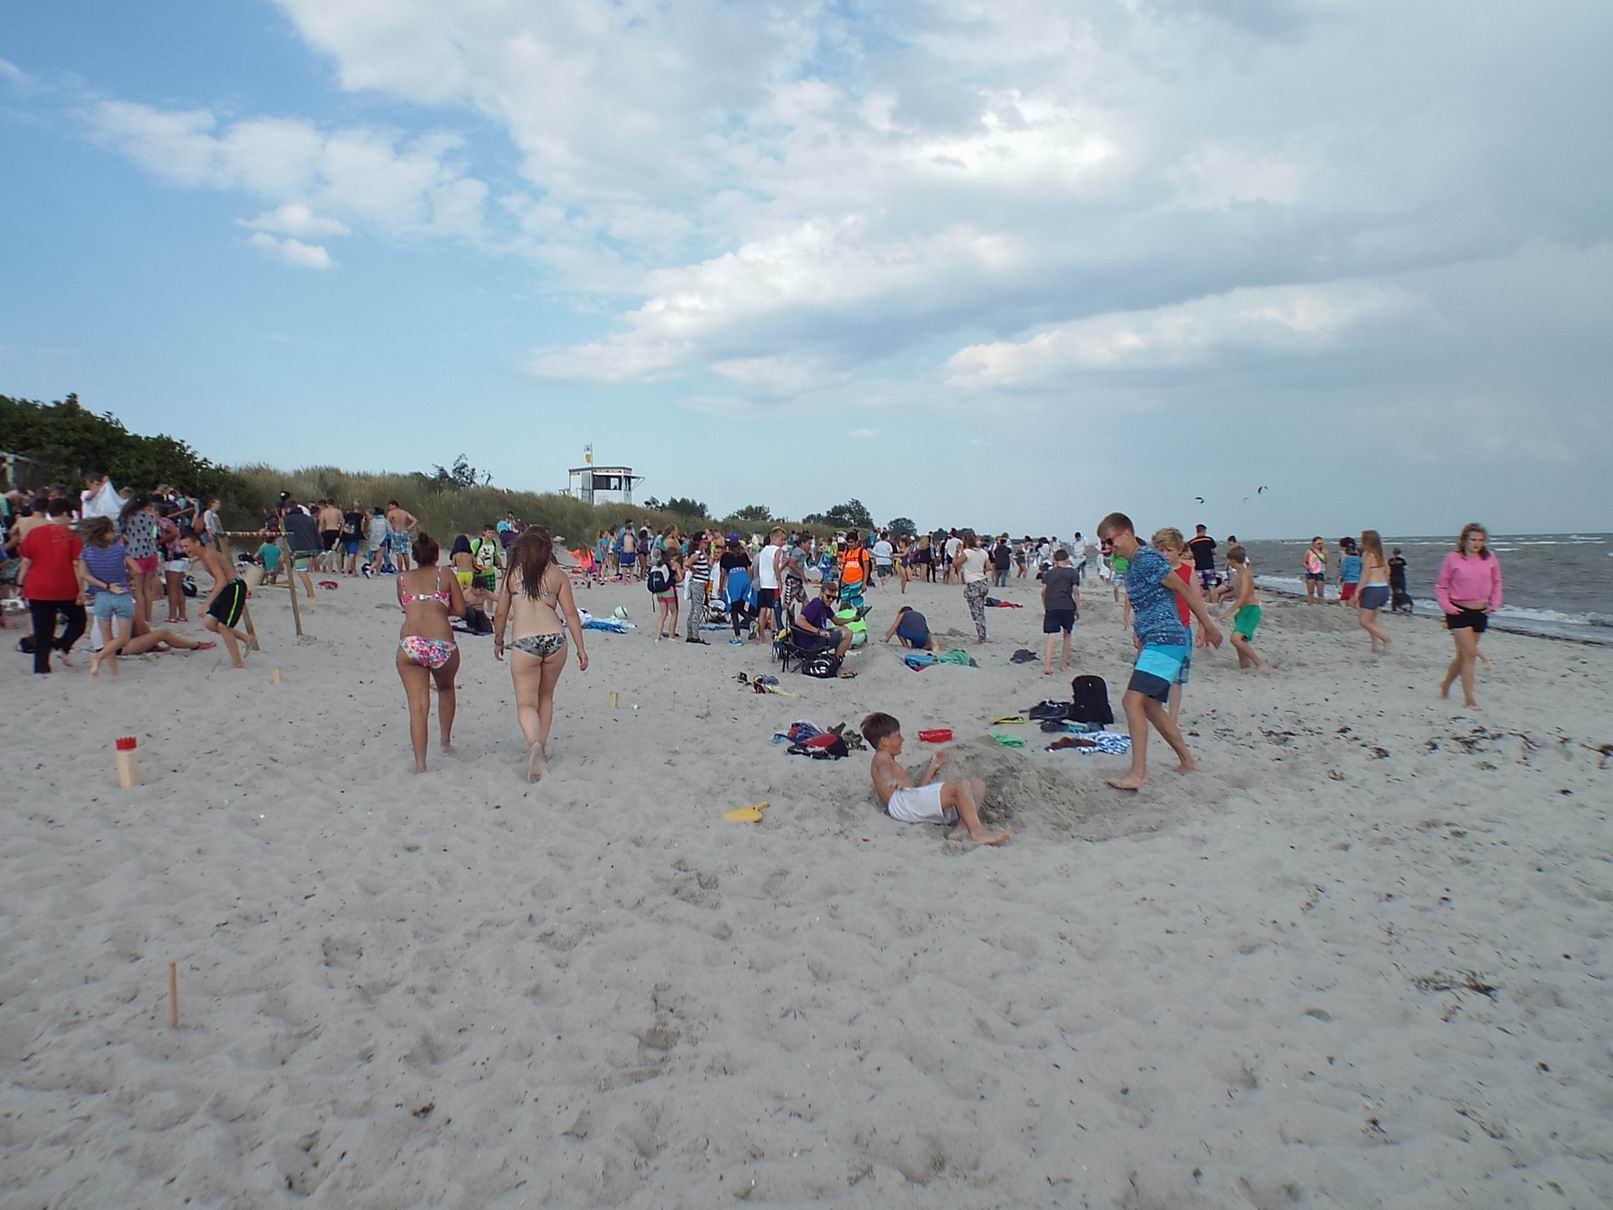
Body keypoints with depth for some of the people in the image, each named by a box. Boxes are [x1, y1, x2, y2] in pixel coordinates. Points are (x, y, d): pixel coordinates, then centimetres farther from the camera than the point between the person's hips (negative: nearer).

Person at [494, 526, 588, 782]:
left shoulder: (512, 574, 4)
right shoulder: (558, 575, 4)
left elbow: (501, 613, 8)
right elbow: (570, 613, 2)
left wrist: (498, 640, 24)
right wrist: (581, 648, 7)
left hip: (525, 643, -2)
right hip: (555, 640, 2)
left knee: (526, 703, 1)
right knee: (546, 697, 22)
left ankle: (534, 744, -25)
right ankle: (542, 747, 27)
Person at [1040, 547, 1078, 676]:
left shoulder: (1048, 573, 10)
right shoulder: (1071, 572, 3)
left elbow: (1043, 591, 8)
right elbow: (1075, 591, -1)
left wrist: (1044, 607, 18)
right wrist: (1078, 608, 6)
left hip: (1051, 608, 1)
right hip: (1067, 607, -1)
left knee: (1051, 636, -4)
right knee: (1067, 634, 17)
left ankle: (1047, 666, -15)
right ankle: (1064, 664, 21)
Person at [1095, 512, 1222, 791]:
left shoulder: (1147, 559, -12)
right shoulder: (1132, 565, 17)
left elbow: (1184, 590, -11)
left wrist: (1209, 627, -8)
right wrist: (1138, 631, 13)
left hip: (1165, 640, -11)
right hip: (1153, 642, 11)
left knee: (1133, 701, -18)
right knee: (1149, 705, 16)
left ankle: (1138, 774, -20)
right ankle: (1187, 761, 27)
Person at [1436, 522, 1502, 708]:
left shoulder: (1490, 558, 3)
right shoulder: (1453, 558, -7)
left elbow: (1496, 582, 15)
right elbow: (1440, 586, -1)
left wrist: (1494, 604, 3)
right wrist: (1447, 606, -12)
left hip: (1480, 612, 4)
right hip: (1459, 611, -4)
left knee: (1464, 655, 12)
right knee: (1470, 654, -11)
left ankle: (1446, 684, 34)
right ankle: (1469, 698, -5)